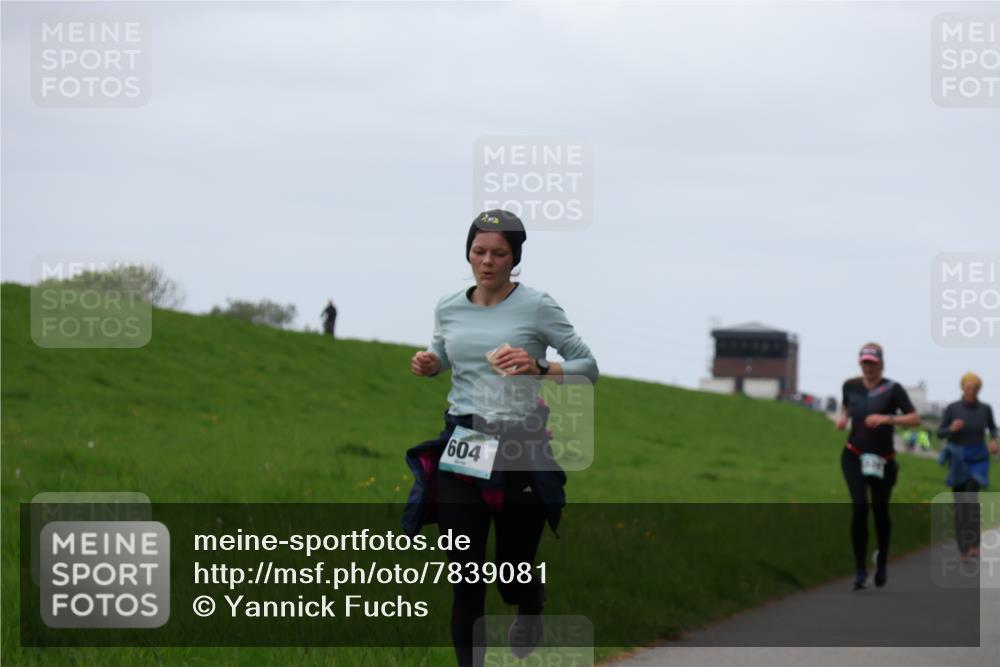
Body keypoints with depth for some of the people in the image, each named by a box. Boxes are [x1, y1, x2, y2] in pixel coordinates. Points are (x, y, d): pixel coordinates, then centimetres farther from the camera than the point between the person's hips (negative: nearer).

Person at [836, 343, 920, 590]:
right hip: (854, 458, 1)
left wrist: (887, 418, -30)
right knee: (859, 507, -17)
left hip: (882, 460, -1)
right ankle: (860, 569, -12)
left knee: (880, 512, 10)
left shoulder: (892, 389, -10)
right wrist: (842, 418, 1)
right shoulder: (851, 386, 2)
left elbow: (915, 419, -18)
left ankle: (882, 561, 37)